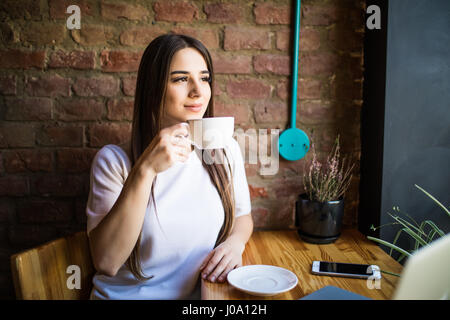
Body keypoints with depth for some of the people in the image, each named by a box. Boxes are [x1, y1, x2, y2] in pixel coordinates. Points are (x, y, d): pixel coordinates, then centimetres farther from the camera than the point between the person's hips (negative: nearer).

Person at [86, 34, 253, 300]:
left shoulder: (226, 150, 0)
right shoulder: (114, 160, -9)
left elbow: (242, 217, 14)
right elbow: (106, 262, -17)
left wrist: (235, 242, -8)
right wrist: (144, 170, -24)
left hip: (198, 293, 2)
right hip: (125, 294, -2)